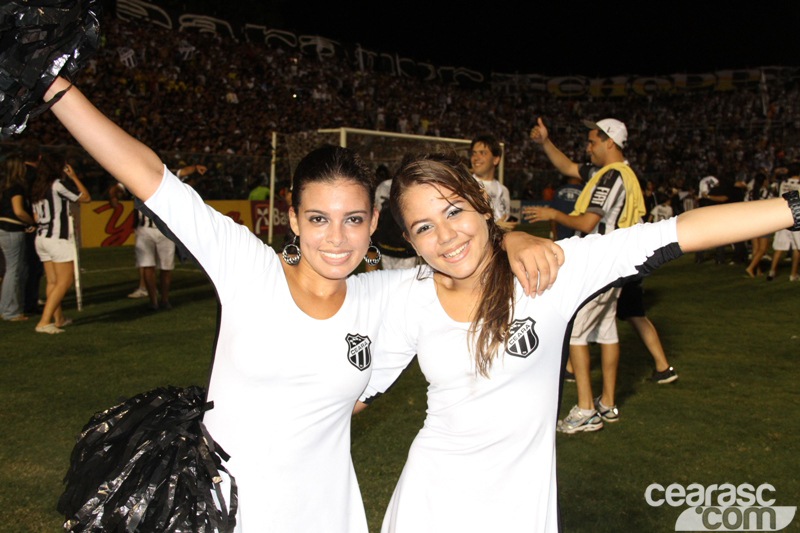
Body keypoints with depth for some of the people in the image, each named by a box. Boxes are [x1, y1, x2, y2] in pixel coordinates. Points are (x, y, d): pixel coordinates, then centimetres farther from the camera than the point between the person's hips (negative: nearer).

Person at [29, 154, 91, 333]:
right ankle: (44, 322, -13)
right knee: (65, 281, -6)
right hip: (57, 238, -8)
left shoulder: (36, 189, 14)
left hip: (41, 238, 8)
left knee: (52, 282, 12)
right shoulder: (57, 185, -9)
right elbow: (86, 198, -2)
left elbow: (36, 216, 17)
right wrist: (74, 177, 7)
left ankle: (59, 319, 19)